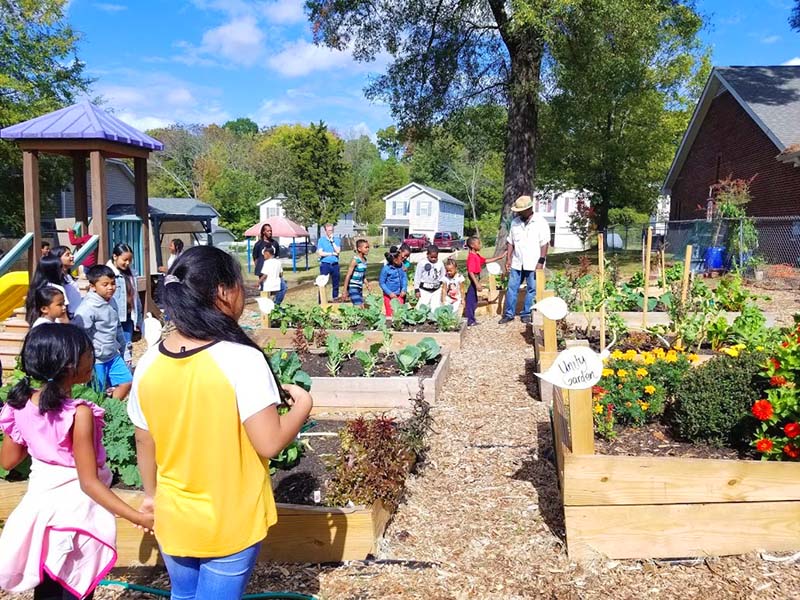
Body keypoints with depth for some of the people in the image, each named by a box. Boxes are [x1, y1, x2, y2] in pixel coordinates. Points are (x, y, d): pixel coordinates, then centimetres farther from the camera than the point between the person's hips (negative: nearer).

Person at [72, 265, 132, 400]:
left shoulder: (112, 302, 5)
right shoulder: (87, 308, -21)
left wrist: (124, 348, 21)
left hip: (113, 356, 8)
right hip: (96, 360, -8)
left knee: (126, 382, 15)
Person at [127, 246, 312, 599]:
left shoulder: (149, 364, -8)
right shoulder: (242, 359, -24)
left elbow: (145, 444, 3)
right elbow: (270, 443, -22)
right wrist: (303, 404, -4)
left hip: (173, 520, 5)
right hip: (231, 523, -4)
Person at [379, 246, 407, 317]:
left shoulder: (401, 266, -2)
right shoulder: (386, 269, -16)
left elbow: (404, 278, 8)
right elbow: (382, 283, -10)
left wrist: (404, 289, -4)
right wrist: (390, 293, -15)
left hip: (399, 295, 5)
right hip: (389, 296, -5)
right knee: (390, 313, 3)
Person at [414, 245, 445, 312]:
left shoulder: (440, 264, 3)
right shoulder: (422, 263, -6)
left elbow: (443, 277, 11)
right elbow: (417, 277, -1)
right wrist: (416, 290, -2)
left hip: (437, 290, 3)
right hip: (424, 290, -2)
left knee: (436, 308, 4)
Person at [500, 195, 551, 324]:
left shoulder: (540, 222, -6)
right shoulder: (515, 222, 7)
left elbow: (544, 244, -9)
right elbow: (511, 242, 11)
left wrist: (541, 262, -14)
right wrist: (508, 259, 3)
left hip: (533, 264, -4)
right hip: (517, 263, 4)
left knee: (532, 289, 3)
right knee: (512, 288, 4)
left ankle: (526, 314, 14)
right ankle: (509, 314, 13)